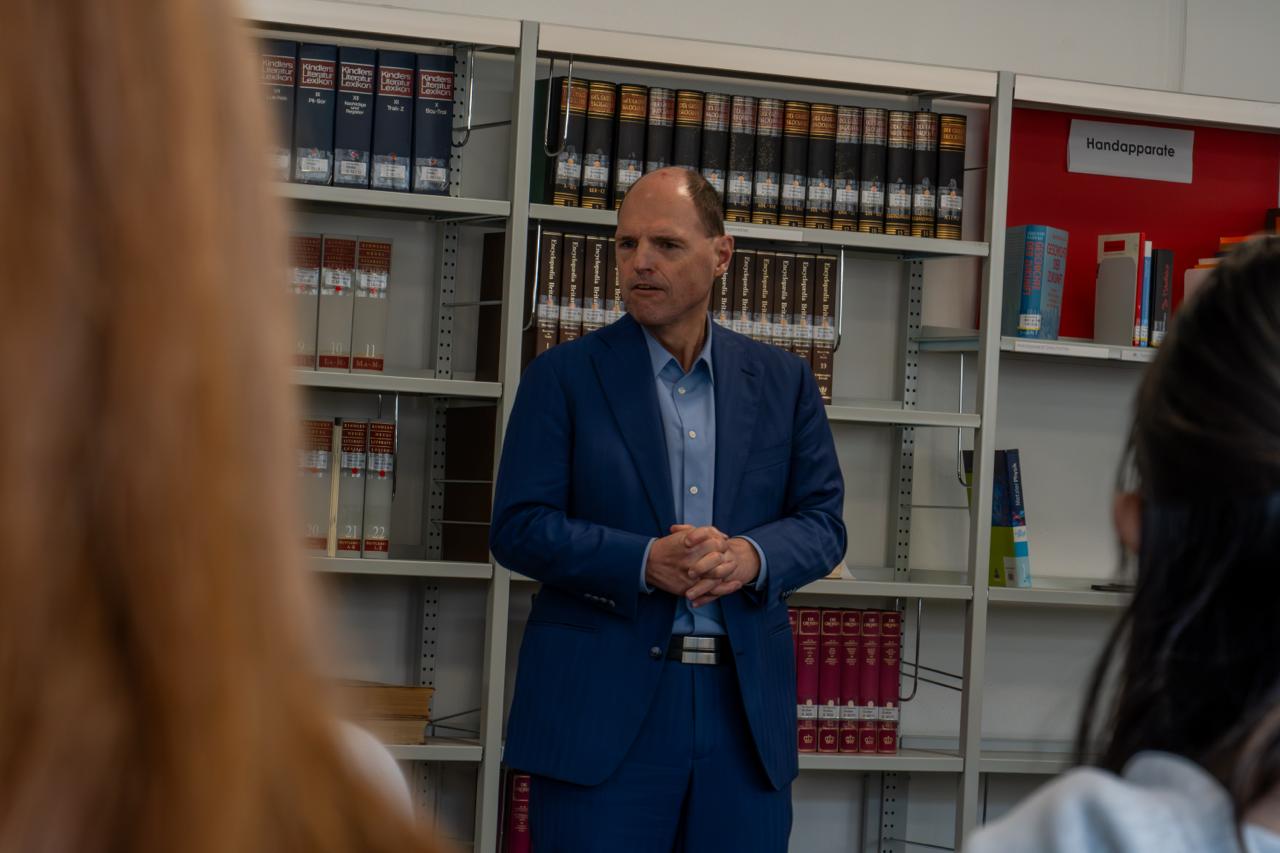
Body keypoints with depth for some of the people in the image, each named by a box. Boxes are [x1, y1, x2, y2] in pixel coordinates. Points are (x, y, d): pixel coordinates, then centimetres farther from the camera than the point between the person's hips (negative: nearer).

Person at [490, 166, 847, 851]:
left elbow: (822, 522, 8)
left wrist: (751, 557, -14)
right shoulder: (564, 377, 2)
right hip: (602, 710, -2)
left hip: (746, 712, 3)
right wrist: (646, 563, -18)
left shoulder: (782, 381, 11)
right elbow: (518, 526, -4)